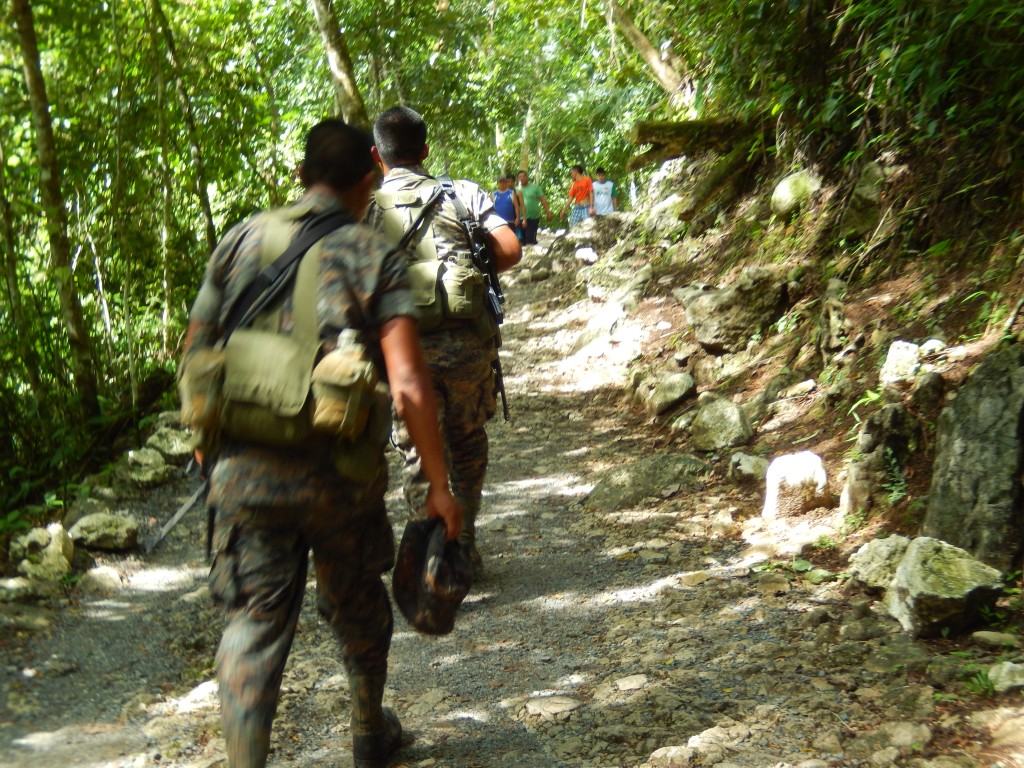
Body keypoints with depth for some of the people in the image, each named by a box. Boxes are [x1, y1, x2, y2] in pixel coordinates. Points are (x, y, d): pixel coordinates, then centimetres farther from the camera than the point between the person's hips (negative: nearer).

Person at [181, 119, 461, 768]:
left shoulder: (241, 242, 3)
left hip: (246, 470, 1)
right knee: (357, 607, 21)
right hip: (338, 472, -1)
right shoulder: (373, 256, -5)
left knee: (254, 623, 7)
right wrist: (440, 484, -8)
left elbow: (195, 355, 8)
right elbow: (408, 384, -14)